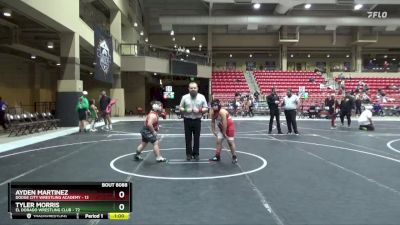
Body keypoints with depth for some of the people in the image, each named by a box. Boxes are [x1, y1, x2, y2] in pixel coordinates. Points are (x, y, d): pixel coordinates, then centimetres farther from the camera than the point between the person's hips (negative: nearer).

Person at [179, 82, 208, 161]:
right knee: (188, 138, 6)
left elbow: (206, 108, 2)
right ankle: (189, 154, 17)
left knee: (197, 138, 6)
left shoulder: (202, 97, 0)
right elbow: (180, 108, 5)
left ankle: (196, 154, 17)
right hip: (187, 120, 0)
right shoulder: (185, 97, 1)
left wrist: (199, 110, -17)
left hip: (197, 120, 0)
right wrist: (186, 110, -15)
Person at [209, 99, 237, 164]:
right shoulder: (213, 112, -7)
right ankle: (217, 156, 8)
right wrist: (213, 130, 2)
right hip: (222, 128, 7)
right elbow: (213, 121, 3)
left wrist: (224, 133, -21)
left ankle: (234, 157, 11)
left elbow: (224, 123, -27)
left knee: (230, 142, -2)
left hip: (229, 127, -7)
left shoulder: (222, 112, -30)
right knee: (218, 141, 1)